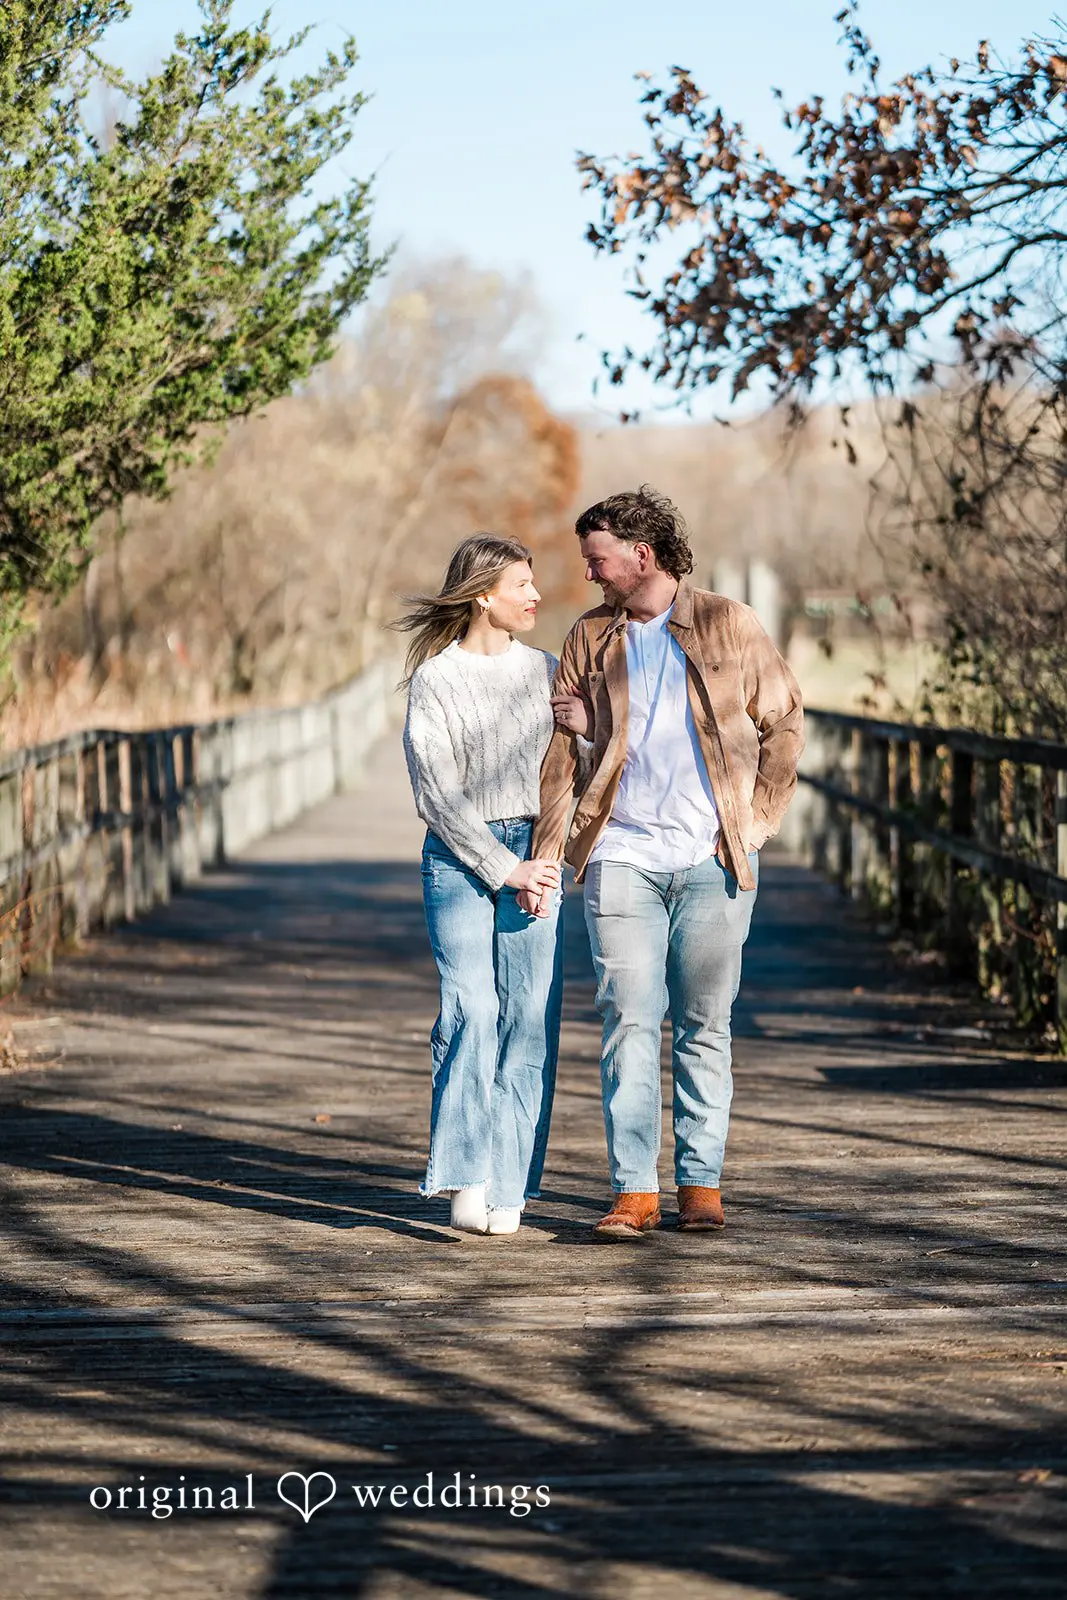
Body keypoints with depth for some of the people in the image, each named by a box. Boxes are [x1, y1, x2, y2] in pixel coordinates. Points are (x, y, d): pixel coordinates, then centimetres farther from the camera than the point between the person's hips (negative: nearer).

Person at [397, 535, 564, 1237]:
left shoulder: (545, 671, 14)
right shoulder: (435, 680, 2)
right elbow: (438, 795, -4)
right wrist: (503, 869, -9)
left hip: (533, 855, 3)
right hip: (460, 857, -3)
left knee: (531, 1020, -4)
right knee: (471, 1013, -13)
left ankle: (508, 1186, 1)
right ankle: (467, 1178, -11)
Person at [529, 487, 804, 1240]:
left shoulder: (729, 625, 3)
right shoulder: (590, 639, 10)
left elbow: (785, 720, 10)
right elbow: (561, 746, 11)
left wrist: (760, 817, 4)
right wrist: (547, 851, 2)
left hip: (714, 860, -1)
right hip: (623, 857, 1)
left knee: (705, 1027, 4)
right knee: (629, 1022, -5)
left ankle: (701, 1186, 12)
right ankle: (634, 1192, -3)